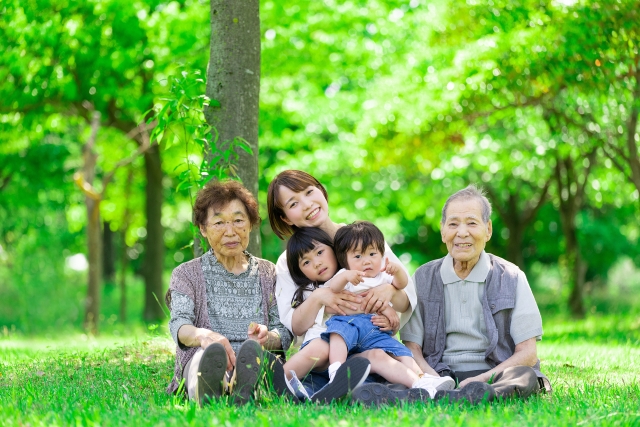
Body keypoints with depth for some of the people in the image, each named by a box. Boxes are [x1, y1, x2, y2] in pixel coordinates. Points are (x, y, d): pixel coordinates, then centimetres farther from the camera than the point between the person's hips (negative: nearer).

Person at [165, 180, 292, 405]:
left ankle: (244, 392, -70)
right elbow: (179, 324, -5)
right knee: (210, 353, -40)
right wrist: (202, 335, -32)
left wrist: (266, 338, -16)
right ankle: (206, 393, -73)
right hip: (200, 362, -1)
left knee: (253, 350, -38)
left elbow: (285, 333, 12)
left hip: (257, 362, 1)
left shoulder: (268, 273, 22)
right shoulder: (186, 274, 15)